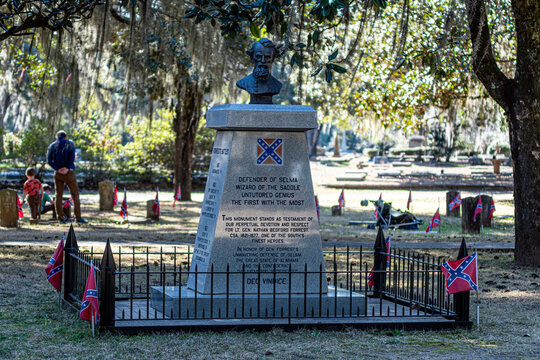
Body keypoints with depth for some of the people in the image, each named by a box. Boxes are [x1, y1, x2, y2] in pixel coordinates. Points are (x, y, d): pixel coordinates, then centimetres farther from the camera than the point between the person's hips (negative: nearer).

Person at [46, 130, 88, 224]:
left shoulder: (52, 146, 10)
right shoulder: (69, 143, 2)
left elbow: (49, 160, -2)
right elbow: (72, 155, -15)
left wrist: (57, 169, -9)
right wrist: (67, 168, -15)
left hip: (58, 173, 3)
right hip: (69, 173, -3)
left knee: (59, 195, 8)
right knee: (75, 194, 1)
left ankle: (61, 217, 6)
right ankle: (78, 217, -4)